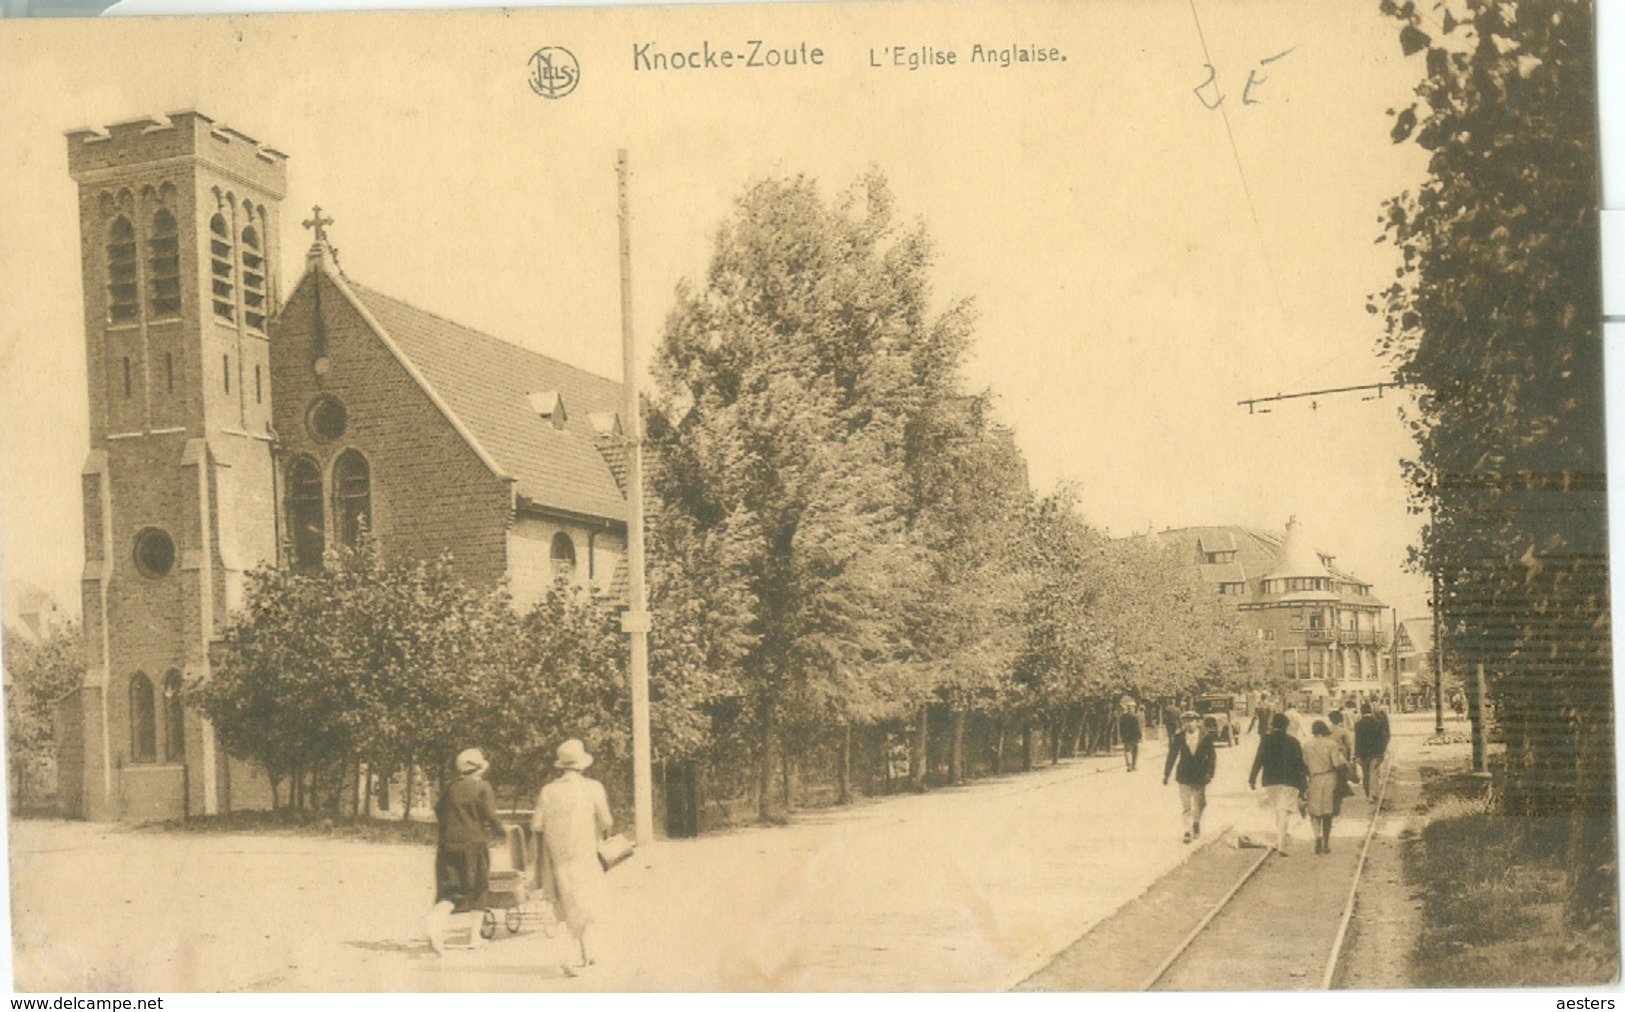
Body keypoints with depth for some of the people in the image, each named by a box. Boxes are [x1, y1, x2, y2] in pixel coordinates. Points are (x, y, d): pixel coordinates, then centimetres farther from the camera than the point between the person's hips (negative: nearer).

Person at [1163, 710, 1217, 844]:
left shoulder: (1206, 737, -5)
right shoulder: (1179, 738, -3)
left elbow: (1212, 756, -4)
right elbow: (1172, 756, 1)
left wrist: (1209, 773, -14)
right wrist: (1166, 774, 0)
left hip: (1200, 776, 0)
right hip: (1184, 775, 0)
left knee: (1199, 804, 15)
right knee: (1186, 805, -2)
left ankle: (1196, 823, 38)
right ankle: (1188, 831, 1)